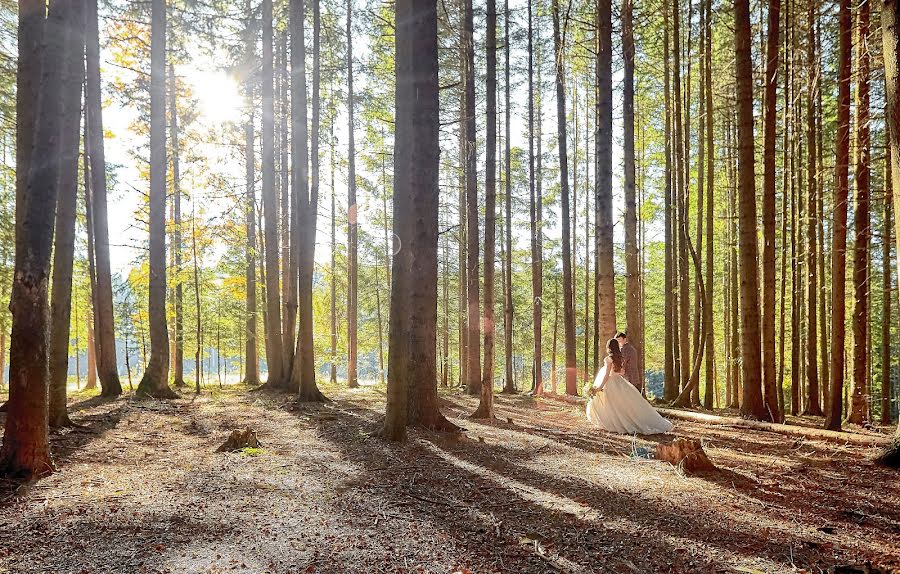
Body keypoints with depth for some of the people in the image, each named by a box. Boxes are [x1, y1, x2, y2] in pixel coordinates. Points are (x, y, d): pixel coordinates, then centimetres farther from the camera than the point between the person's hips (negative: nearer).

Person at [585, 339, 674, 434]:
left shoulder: (609, 358, -11)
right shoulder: (621, 358, 8)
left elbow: (607, 374, -14)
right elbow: (623, 373, 13)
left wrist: (600, 387, -10)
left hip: (611, 383, -6)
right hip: (621, 382, 7)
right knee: (633, 404, 8)